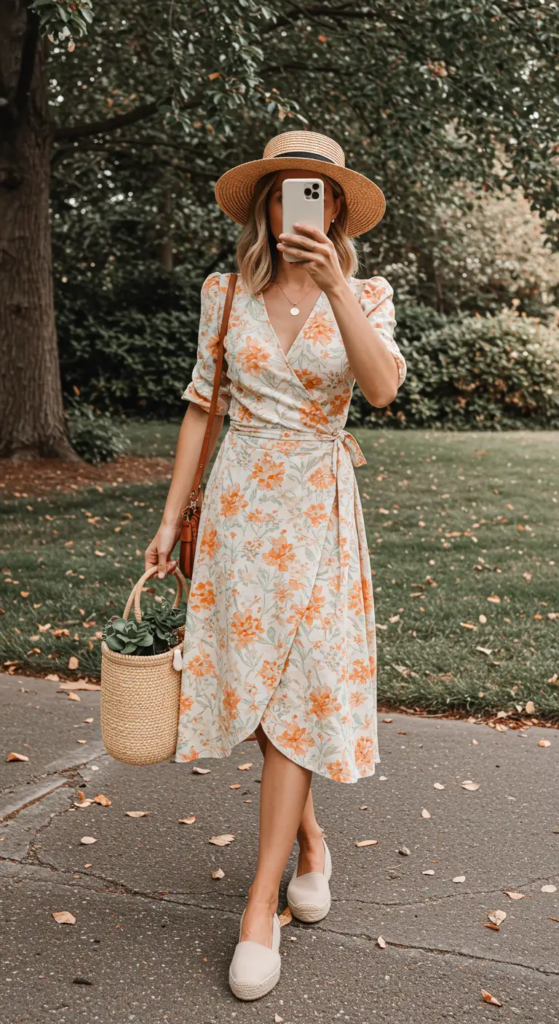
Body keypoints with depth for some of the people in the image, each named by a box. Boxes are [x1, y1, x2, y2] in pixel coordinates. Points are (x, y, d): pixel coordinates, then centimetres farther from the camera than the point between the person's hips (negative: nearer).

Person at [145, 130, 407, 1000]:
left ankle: (261, 908, 5)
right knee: (254, 684, 6)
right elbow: (202, 408, 7)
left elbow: (383, 387, -19)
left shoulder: (365, 296, 1)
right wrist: (172, 518, 5)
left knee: (299, 689, -4)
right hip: (239, 503, 2)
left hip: (318, 510, -2)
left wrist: (335, 284, -27)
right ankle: (310, 839, 32)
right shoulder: (226, 295, 5)